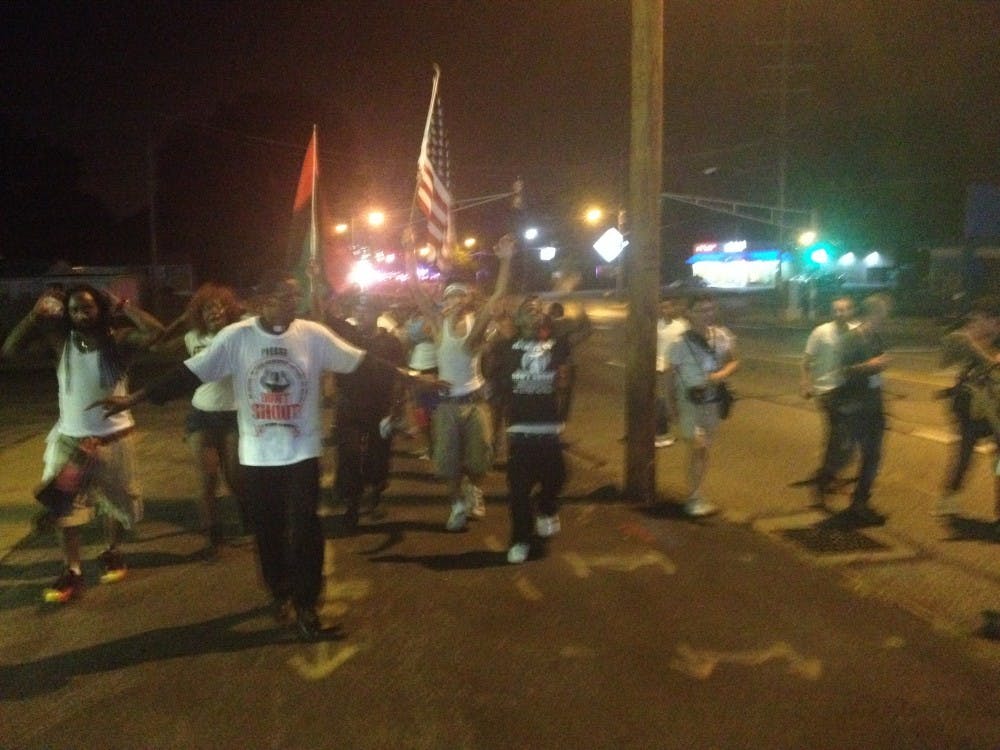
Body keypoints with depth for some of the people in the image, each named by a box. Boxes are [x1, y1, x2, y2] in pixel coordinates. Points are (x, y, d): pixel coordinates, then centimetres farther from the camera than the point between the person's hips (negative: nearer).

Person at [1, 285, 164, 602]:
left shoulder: (118, 340, -11)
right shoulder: (61, 340, -4)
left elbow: (155, 331, -29)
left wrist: (123, 306, -20)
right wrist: (36, 315, -11)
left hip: (114, 438, -1)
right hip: (70, 439, 2)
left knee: (118, 503, 14)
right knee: (64, 507, 3)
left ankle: (111, 554, 38)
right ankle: (72, 572, 16)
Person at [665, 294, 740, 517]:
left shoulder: (723, 336, -5)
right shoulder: (680, 344, -15)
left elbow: (735, 361, 6)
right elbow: (670, 375, -8)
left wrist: (723, 373, -15)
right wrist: (672, 406, -8)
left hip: (714, 402, 5)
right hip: (689, 403, -5)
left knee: (704, 450, 14)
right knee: (697, 448, -13)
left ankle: (695, 495, 28)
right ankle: (693, 499, -4)